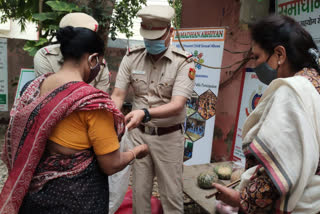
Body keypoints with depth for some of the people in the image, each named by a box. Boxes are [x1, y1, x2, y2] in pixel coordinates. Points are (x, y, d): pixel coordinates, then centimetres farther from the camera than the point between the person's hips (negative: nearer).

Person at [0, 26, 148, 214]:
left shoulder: (36, 85, -4)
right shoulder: (93, 100, -25)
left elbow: (17, 143, 7)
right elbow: (111, 165, -20)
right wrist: (136, 152, -2)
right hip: (76, 198, -6)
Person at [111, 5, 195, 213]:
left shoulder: (184, 62, -14)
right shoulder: (131, 57, -3)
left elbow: (177, 105, -23)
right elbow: (118, 95, -5)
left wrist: (145, 113, -40)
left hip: (169, 136, -2)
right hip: (138, 133, 3)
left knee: (171, 194, 10)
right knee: (139, 191, 16)